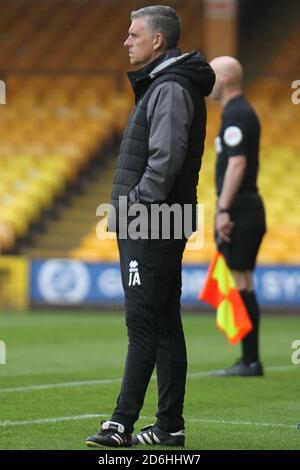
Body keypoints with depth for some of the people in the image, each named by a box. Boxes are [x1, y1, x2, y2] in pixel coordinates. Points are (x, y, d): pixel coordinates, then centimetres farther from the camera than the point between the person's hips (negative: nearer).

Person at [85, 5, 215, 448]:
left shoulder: (170, 88, -12)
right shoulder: (158, 85, 20)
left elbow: (166, 158, -21)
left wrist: (138, 204, -19)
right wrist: (127, 213, 16)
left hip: (152, 227, -10)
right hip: (145, 227, 10)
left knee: (144, 323, -10)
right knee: (164, 324, 10)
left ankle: (122, 423, -11)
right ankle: (169, 425, 13)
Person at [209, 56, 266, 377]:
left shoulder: (235, 115, -13)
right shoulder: (241, 112, 18)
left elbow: (237, 163, -21)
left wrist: (224, 210, -24)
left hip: (238, 207, -10)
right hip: (246, 208, 10)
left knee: (241, 283, -8)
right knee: (242, 284, 10)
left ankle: (250, 361, -7)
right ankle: (249, 360, 12)